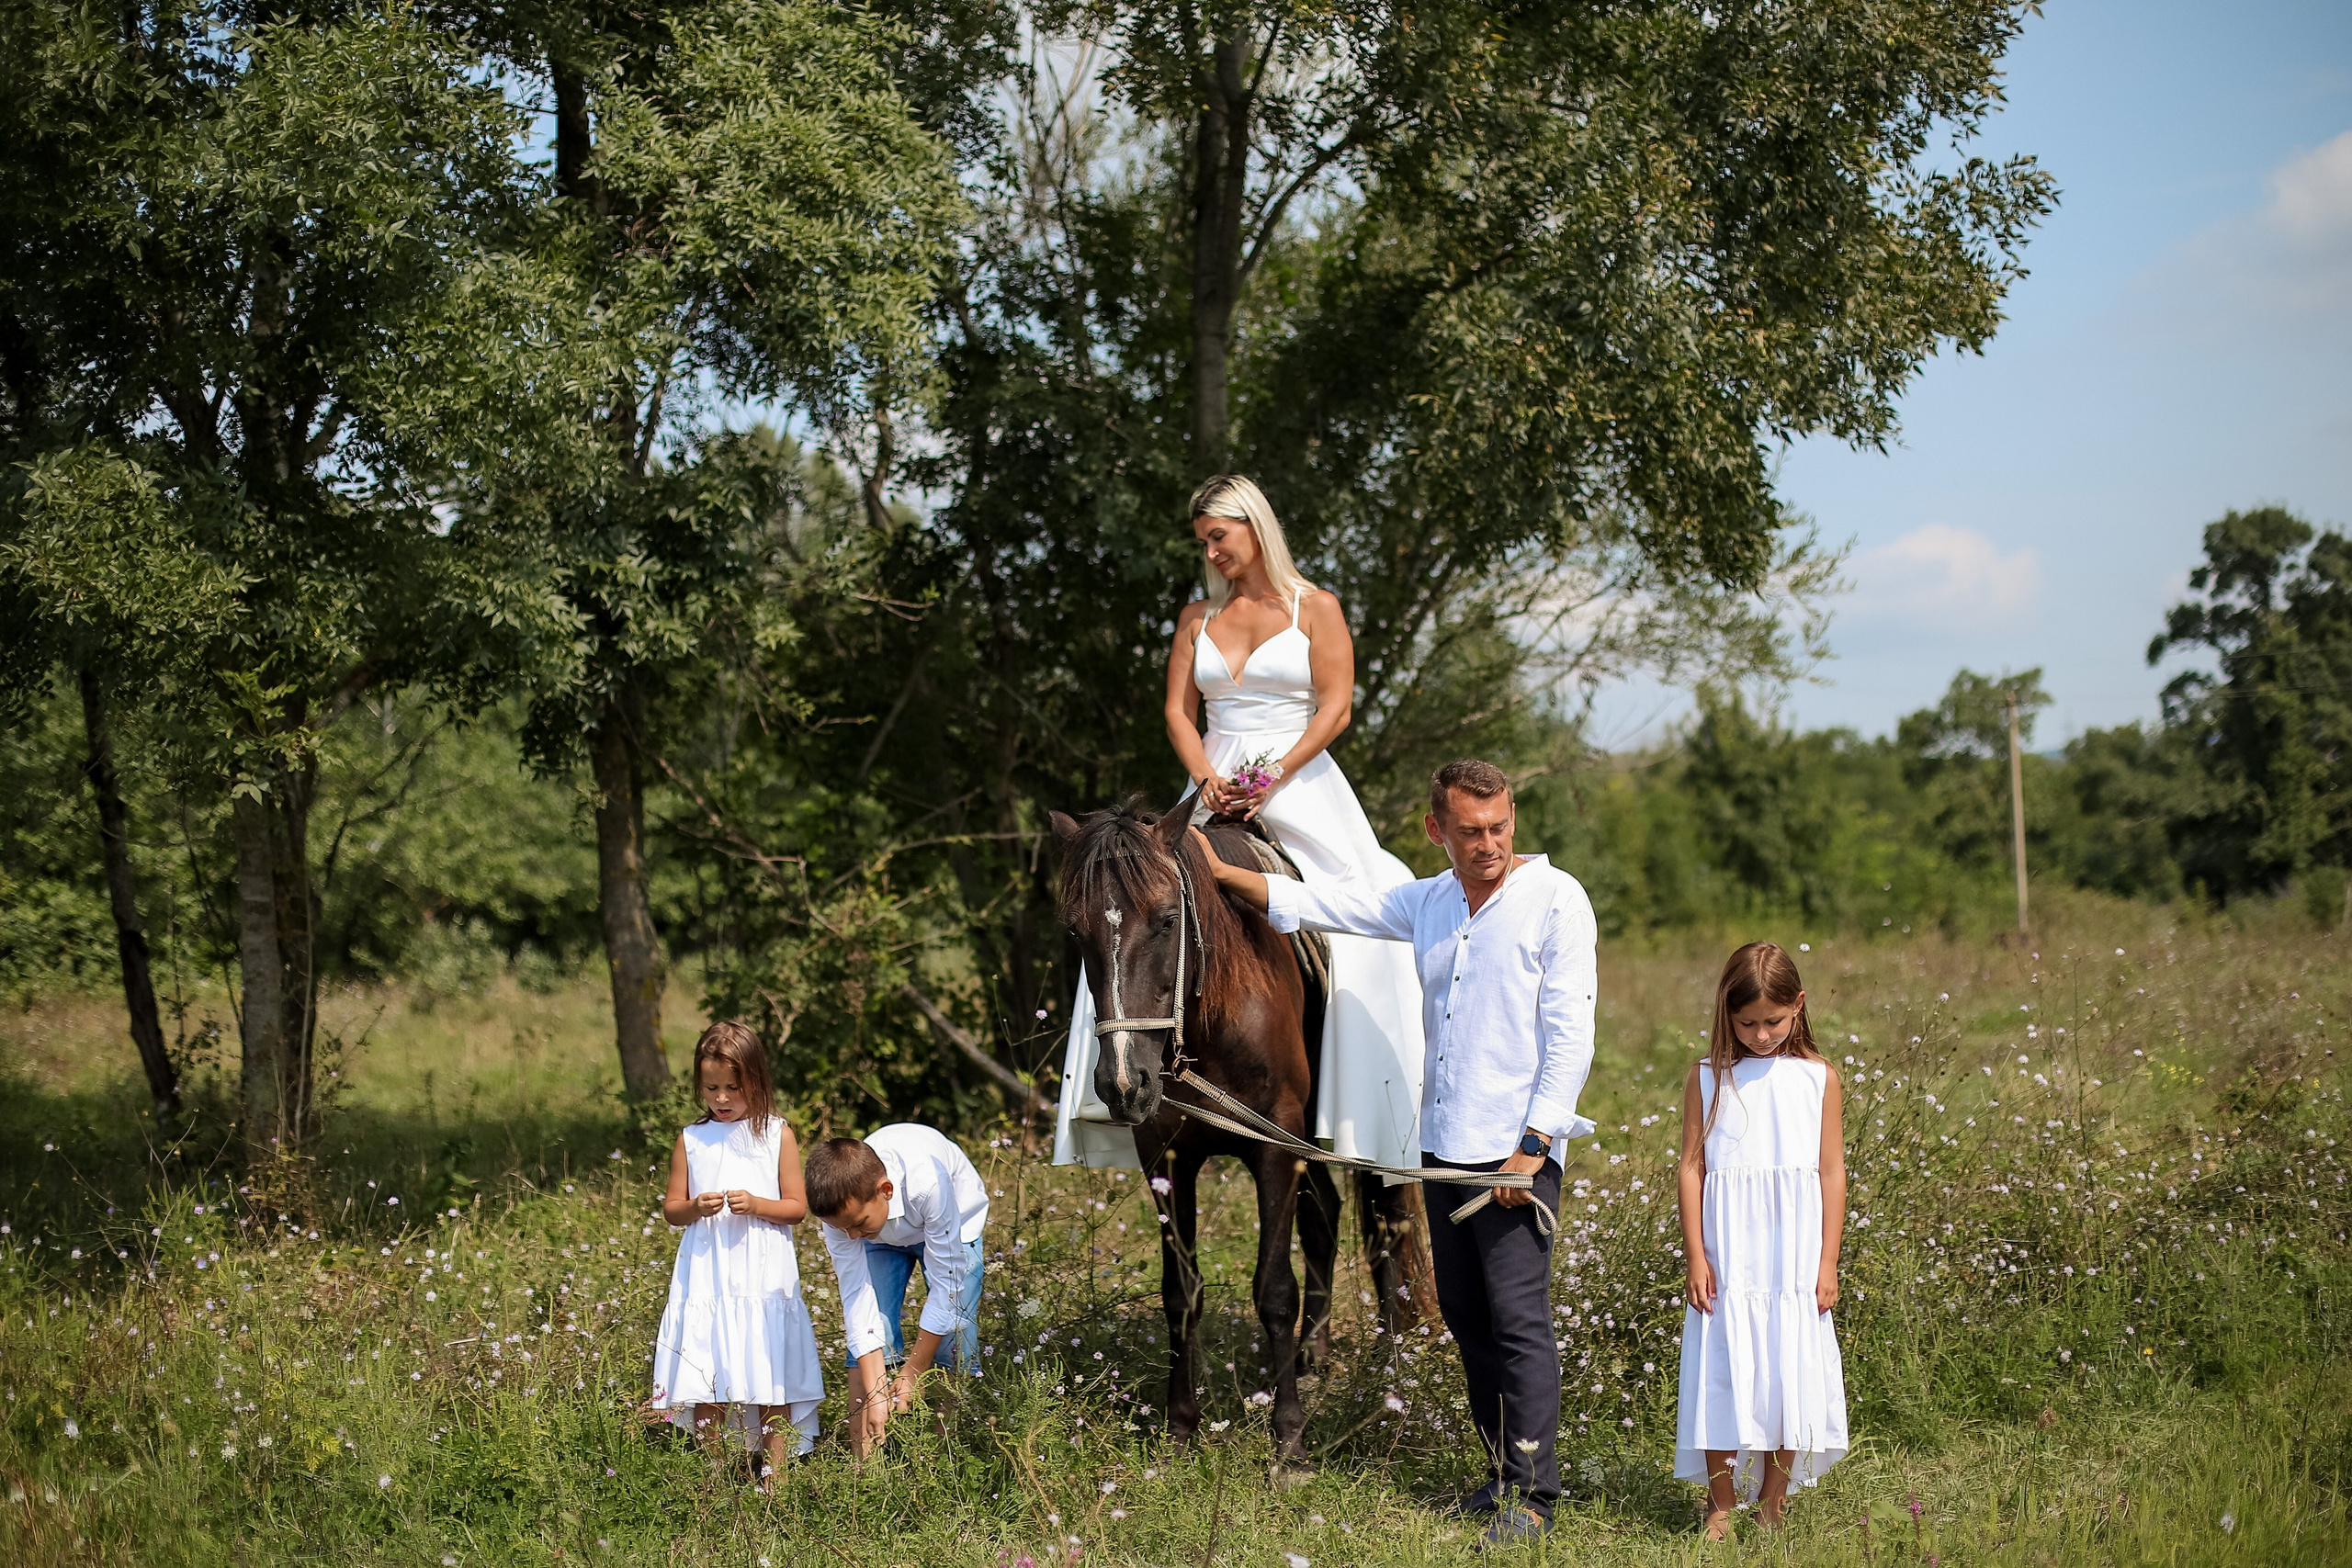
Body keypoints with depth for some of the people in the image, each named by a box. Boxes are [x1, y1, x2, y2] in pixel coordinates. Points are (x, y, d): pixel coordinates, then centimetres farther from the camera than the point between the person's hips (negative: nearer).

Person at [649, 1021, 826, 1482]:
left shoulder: (776, 1135, 2)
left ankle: (775, 1474, 6)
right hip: (706, 1276, 2)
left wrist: (756, 1205, -15)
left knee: (770, 1375, -1)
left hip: (764, 1276, -1)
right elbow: (670, 1208, 9)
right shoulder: (691, 1139, 6)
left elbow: (797, 1207, 2)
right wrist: (695, 1208, -12)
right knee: (705, 1378, 2)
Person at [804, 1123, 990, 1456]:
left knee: (954, 1340, -14)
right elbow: (856, 1294, -27)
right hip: (883, 1237, 3)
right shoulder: (839, 1205, -31)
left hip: (953, 1222, -2)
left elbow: (945, 1282, -33)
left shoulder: (927, 1182, -43)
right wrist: (875, 1394, -32)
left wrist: (912, 1374, -27)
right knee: (866, 1334, -12)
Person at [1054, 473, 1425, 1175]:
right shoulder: (1197, 617, 14)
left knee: (1357, 931, -17)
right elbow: (1179, 711, 8)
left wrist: (1274, 776, -17)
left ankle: (1367, 1109, -9)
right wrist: (1207, 779, -11)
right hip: (1216, 791, 4)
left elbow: (1335, 706, -5)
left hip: (1302, 787, -4)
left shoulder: (1315, 609, 3)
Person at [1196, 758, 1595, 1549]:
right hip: (1443, 1146, 7)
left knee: (1518, 1319, -9)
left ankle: (1532, 1494, -6)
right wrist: (1221, 874, 16)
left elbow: (1570, 1036, -11)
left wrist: (1534, 1145, -16)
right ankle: (1504, 1474, 18)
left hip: (1518, 1149, -7)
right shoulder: (1429, 902, 12)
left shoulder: (1556, 900, -7)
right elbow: (1323, 903, 20)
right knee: (1466, 1318, 10)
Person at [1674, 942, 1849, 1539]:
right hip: (1727, 1257, 0)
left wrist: (1828, 1263, 0)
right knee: (1721, 1376, 0)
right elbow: (1691, 1167, 1)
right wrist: (1696, 1258, -4)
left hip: (1794, 1258, 1)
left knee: (1789, 1372, 3)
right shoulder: (1708, 1079, 1)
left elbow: (1832, 1173, 3)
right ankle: (1720, 1508, 9)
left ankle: (1772, 1506, 14)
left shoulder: (1819, 1078, 2)